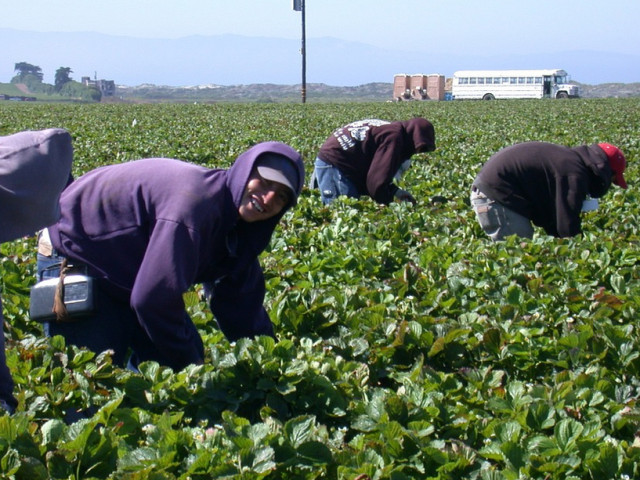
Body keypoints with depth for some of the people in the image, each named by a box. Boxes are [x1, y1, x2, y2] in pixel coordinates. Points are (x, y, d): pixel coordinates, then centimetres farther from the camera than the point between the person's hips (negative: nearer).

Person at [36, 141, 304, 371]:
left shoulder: (235, 225, -3)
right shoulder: (196, 200, -33)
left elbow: (244, 311, 4)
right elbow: (153, 299, -34)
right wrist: (189, 364, -23)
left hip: (125, 271, 10)